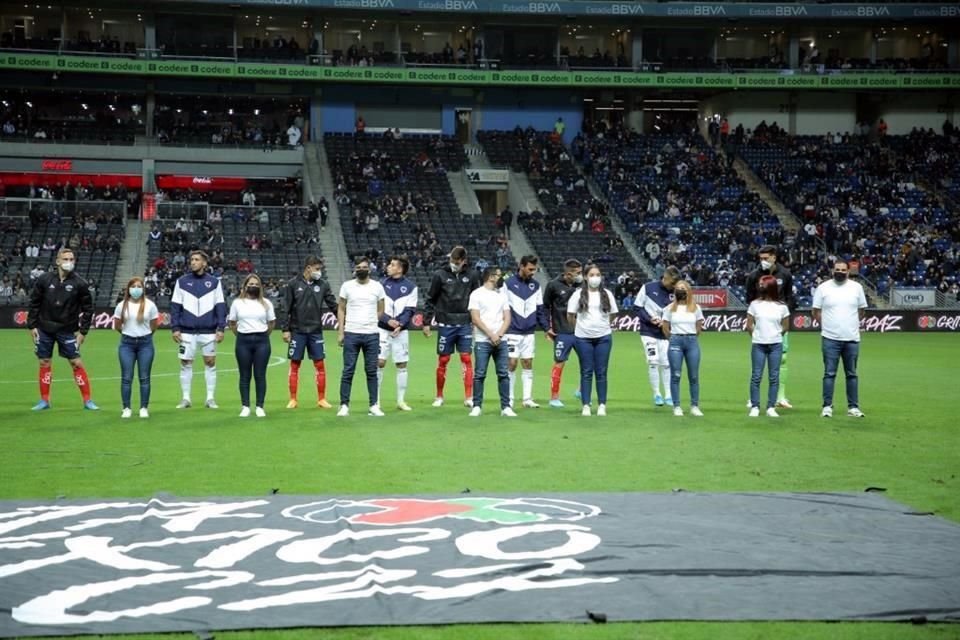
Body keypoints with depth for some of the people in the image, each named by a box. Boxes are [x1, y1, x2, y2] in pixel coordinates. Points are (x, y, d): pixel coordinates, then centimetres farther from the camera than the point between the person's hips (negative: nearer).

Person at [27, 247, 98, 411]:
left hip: (67, 330, -1)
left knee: (77, 363, -4)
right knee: (44, 364, 7)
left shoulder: (79, 284, -6)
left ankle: (87, 400, 3)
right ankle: (44, 400, 17)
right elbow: (34, 303, 2)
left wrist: (83, 331, -4)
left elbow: (88, 308, -1)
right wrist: (32, 325, -2)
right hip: (44, 330, 1)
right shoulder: (44, 279, -4)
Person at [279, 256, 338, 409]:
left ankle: (321, 399, 9)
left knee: (320, 365, 1)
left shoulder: (323, 285, 4)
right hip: (297, 331, -2)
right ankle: (293, 400, 11)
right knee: (295, 365, 3)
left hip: (315, 331, 2)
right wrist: (285, 329, -6)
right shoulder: (293, 284, -2)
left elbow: (333, 305, 7)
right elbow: (285, 308, -2)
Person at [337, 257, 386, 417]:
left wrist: (371, 324, 3)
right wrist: (340, 332, 0)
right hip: (351, 334, -1)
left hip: (372, 335, 1)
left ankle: (374, 406, 10)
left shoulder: (377, 287, 5)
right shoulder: (347, 286, 4)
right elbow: (341, 309, 6)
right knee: (348, 371, -1)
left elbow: (381, 311, 11)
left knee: (371, 371, 4)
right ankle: (344, 405, 4)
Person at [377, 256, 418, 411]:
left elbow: (410, 310, -2)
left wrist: (400, 324, -16)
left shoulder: (410, 287, 1)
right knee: (379, 363, -5)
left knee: (402, 365, 3)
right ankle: (376, 400, 3)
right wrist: (388, 321, -14)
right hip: (383, 330, 0)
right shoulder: (382, 284, 4)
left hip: (401, 331, 0)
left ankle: (401, 400, 13)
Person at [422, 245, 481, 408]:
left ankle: (468, 397, -2)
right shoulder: (440, 275, -3)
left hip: (464, 324, 1)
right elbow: (430, 300, 2)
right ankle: (439, 397, 15)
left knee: (466, 358, -3)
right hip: (445, 324, -1)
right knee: (443, 360, 4)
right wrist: (426, 322, -1)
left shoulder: (471, 276, 3)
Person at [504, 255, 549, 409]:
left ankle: (527, 399, 11)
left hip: (529, 333, 4)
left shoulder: (535, 285, 8)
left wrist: (547, 327, 5)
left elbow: (540, 309, 12)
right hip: (512, 332, -4)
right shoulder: (509, 283, -5)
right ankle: (509, 400, 5)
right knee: (512, 364, -4)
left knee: (528, 364, 6)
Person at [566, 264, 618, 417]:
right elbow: (570, 315, 5)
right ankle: (586, 406, 6)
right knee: (586, 372, 2)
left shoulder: (607, 294, 7)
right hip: (583, 338, -1)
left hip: (603, 337, 1)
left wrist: (602, 325, 12)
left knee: (601, 372, 3)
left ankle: (602, 405, 9)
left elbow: (612, 314, 14)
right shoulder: (579, 294, 1)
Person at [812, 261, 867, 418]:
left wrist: (852, 325, 11)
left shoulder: (856, 287, 5)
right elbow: (816, 311, 4)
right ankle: (827, 406, 4)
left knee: (852, 374, 8)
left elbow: (861, 310, 15)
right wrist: (827, 326, 2)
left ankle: (853, 407, 13)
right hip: (830, 339, -2)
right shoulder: (823, 288, -1)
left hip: (852, 339, 2)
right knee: (829, 373, -1)